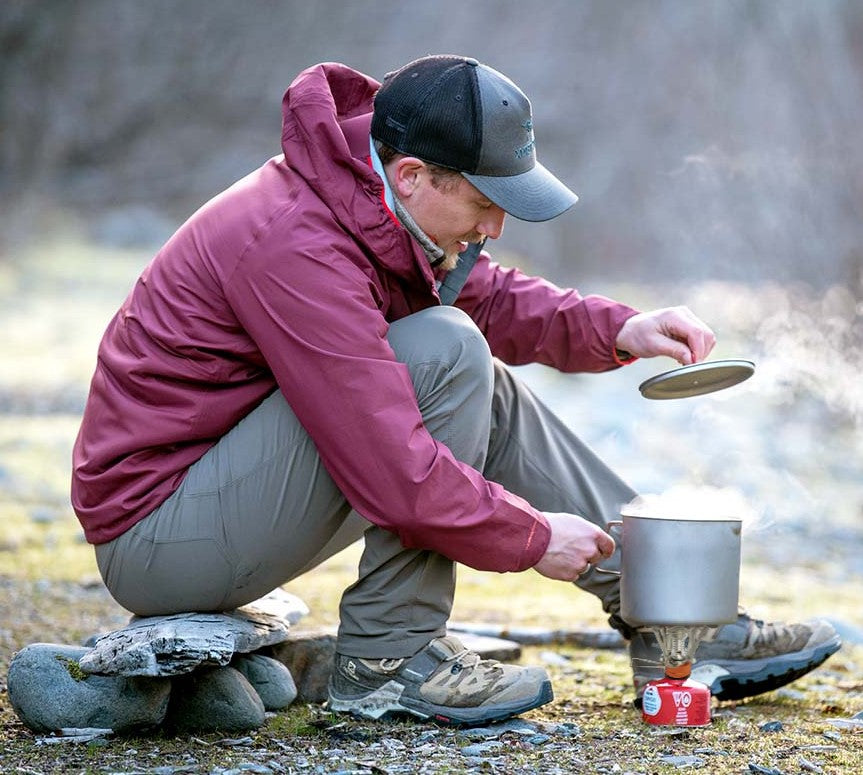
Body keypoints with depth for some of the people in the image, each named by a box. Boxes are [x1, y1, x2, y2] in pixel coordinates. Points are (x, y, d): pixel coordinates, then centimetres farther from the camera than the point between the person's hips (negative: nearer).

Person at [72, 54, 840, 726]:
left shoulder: (367, 196, 2)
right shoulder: (300, 250, -27)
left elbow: (485, 294, 18)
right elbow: (396, 475, -28)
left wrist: (617, 330, 2)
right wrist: (533, 537, -15)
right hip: (153, 533, -10)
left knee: (486, 393, 8)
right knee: (445, 354, -20)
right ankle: (388, 656, -13)